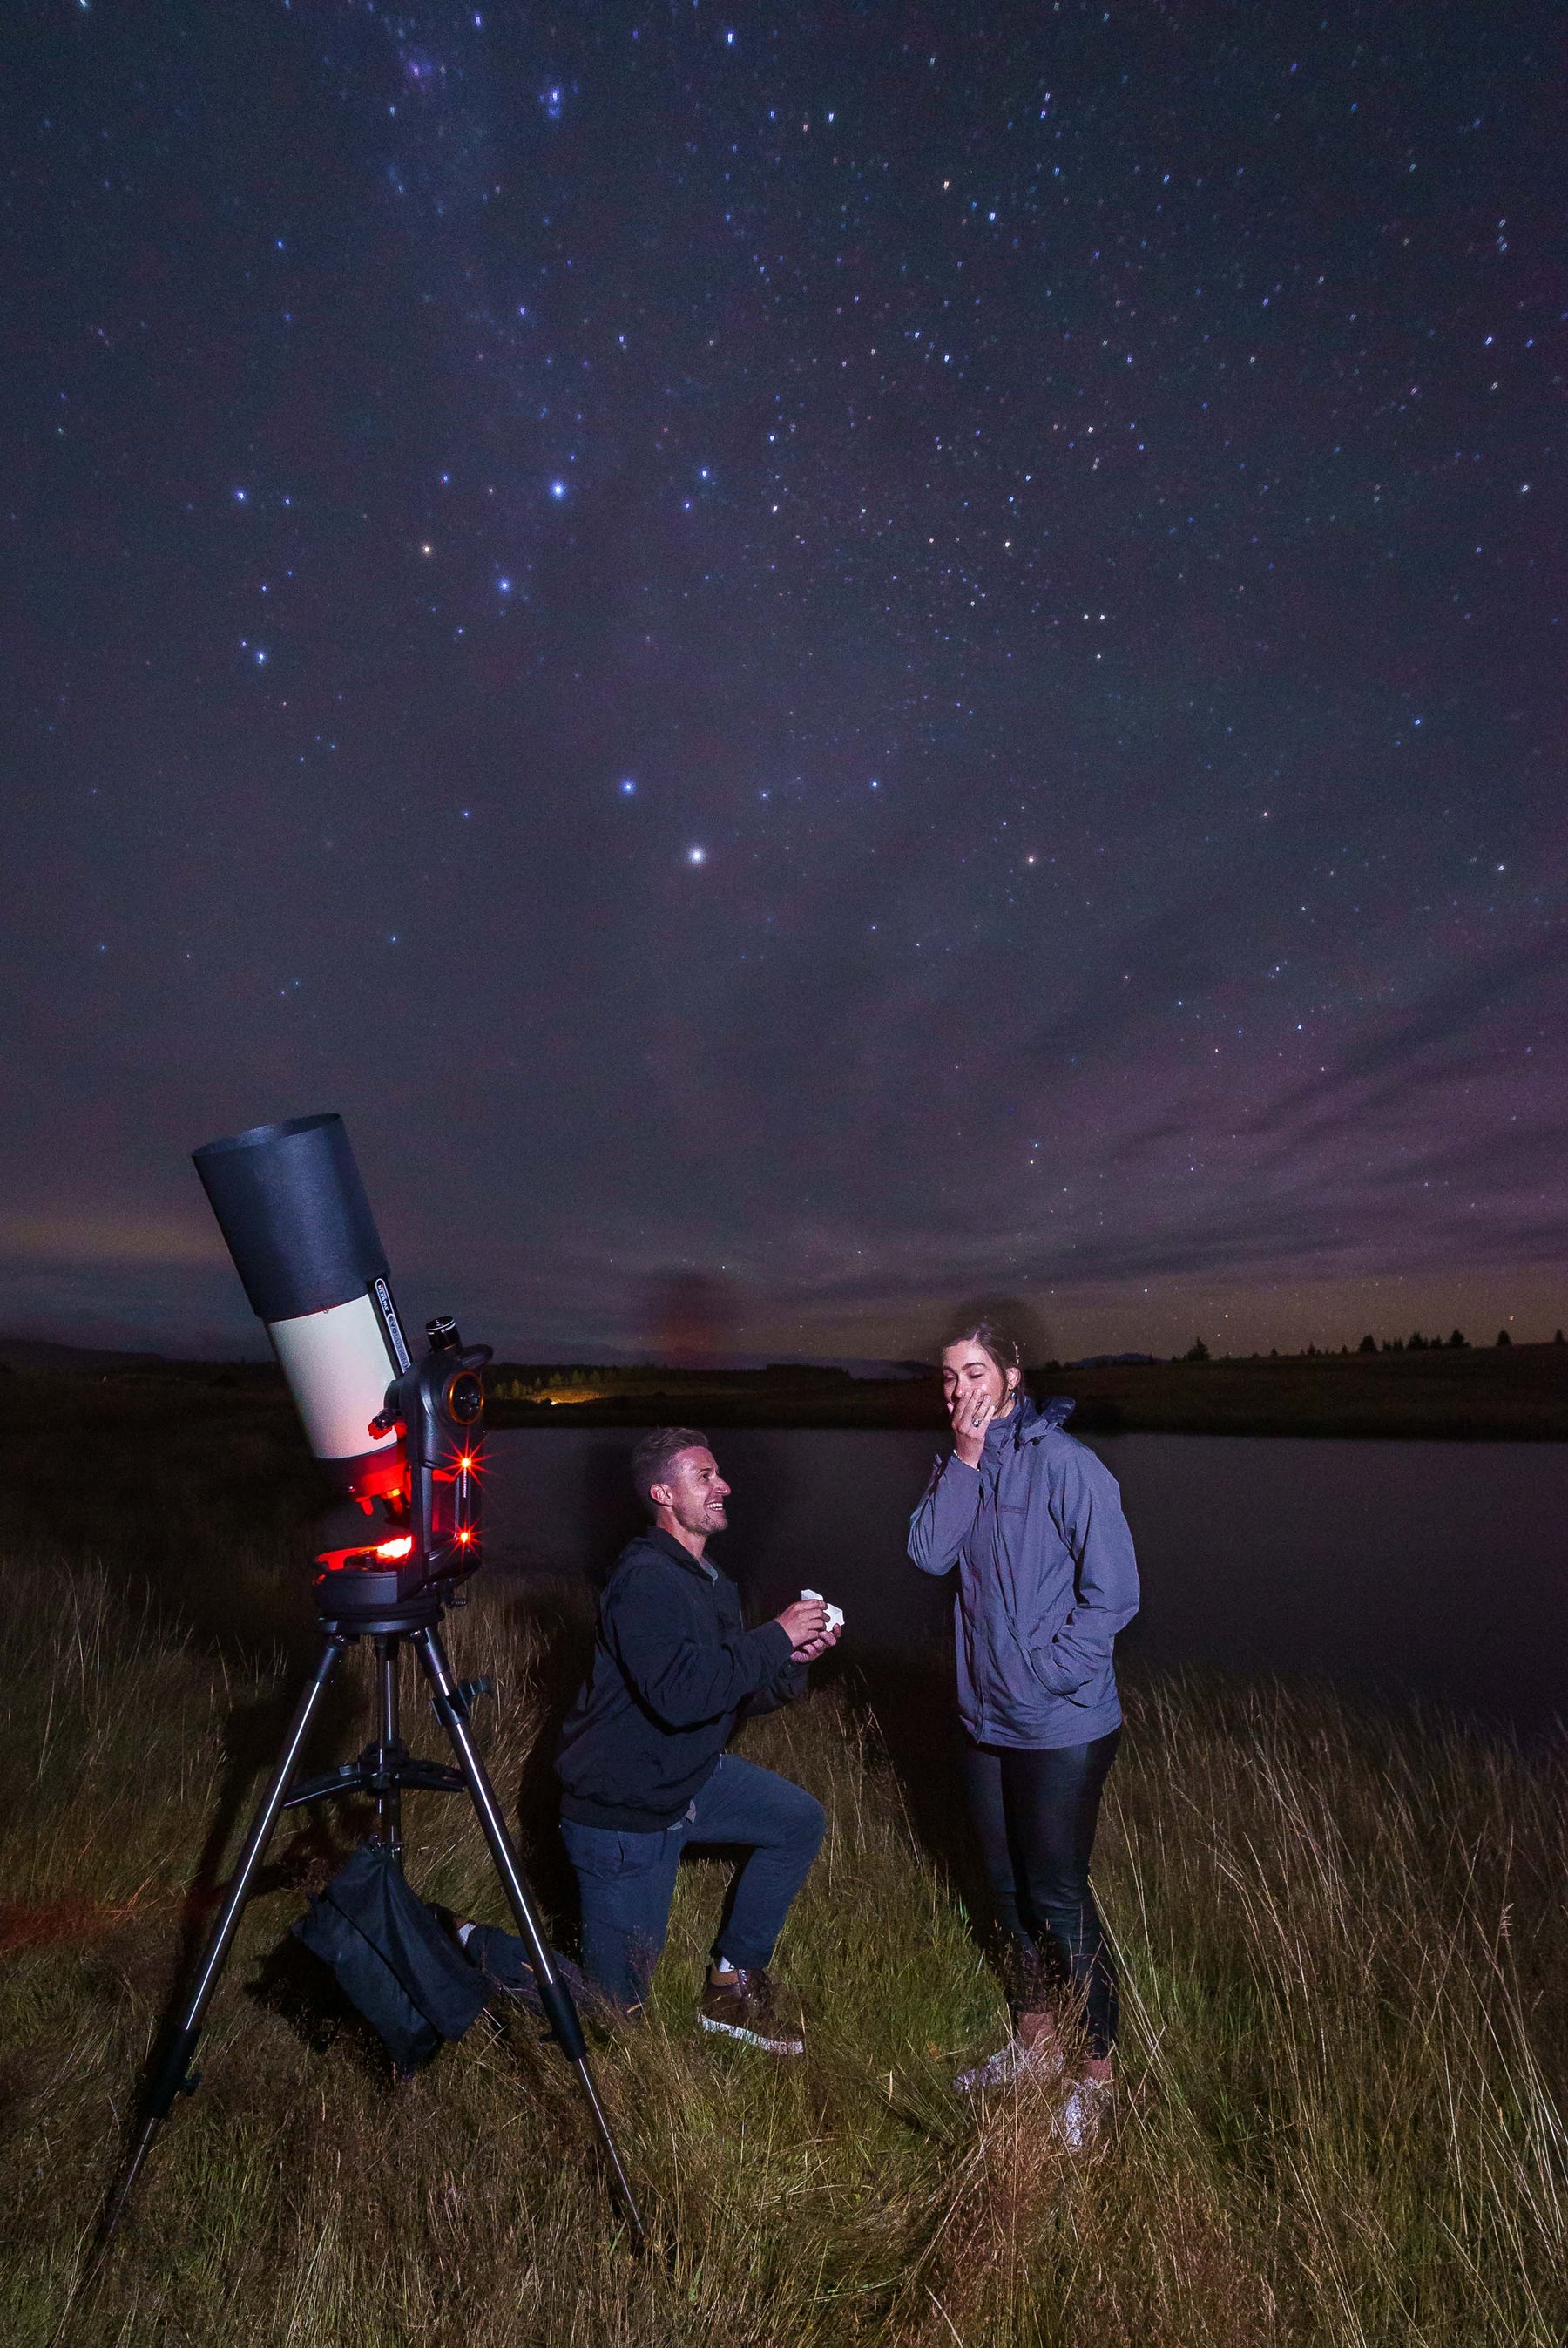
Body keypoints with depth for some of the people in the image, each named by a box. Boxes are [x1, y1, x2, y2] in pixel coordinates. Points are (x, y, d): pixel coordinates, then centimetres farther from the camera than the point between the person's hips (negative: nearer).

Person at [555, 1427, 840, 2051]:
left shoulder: (707, 1579, 5)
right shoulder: (645, 1578, -26)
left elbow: (736, 1694, 9)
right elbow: (679, 1695, -37)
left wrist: (794, 1660, -10)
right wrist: (775, 1637, -28)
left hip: (688, 1776, 9)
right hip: (622, 1808, -8)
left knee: (799, 1820, 7)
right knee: (617, 2002, 4)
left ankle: (732, 1981, 20)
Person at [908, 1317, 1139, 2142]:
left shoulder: (1063, 1463, -18)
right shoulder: (960, 1466, 3)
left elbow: (1114, 1592, -17)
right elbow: (928, 1553, -11)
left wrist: (1044, 1676, -17)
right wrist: (964, 1460, -18)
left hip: (1062, 1726, -7)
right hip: (986, 1719, 7)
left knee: (1058, 1894, 4)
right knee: (1009, 1885, 19)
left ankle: (1096, 2074, 25)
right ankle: (1035, 2042, 39)